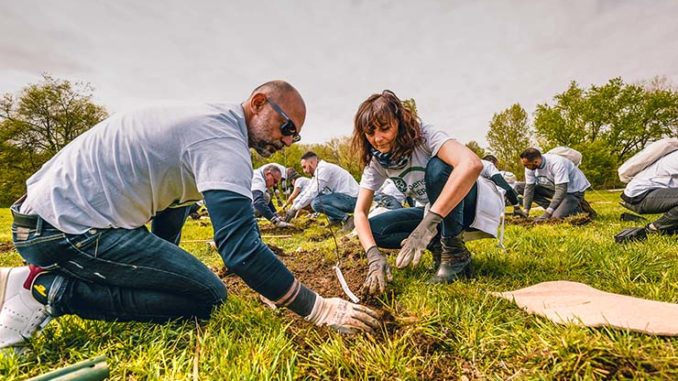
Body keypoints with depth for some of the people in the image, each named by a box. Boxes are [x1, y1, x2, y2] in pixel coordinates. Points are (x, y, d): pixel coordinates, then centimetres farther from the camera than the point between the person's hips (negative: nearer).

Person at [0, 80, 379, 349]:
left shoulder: (207, 118, 11)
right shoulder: (224, 141, -19)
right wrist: (319, 309, -20)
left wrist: (161, 266, 31)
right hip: (69, 227, -10)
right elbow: (243, 250, -29)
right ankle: (47, 287, -6)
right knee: (208, 296, -11)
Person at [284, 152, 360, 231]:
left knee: (316, 203, -23)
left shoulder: (323, 168, -15)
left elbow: (313, 193, -19)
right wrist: (291, 208, 14)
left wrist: (295, 209, -10)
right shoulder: (317, 172, 15)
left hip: (351, 199, -10)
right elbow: (306, 192, 19)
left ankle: (347, 219, -14)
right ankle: (336, 219, 12)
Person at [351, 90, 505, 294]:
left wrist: (428, 223, -50)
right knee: (375, 229, -15)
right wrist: (374, 255, -31)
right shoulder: (376, 162, -9)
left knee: (438, 166, -36)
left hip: (473, 201, -4)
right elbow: (360, 212, -13)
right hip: (436, 212, 5)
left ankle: (455, 252, -19)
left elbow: (472, 164, -45)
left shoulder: (424, 136, -25)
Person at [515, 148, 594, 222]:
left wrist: (547, 213, -37)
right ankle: (551, 209, -5)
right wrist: (525, 212, -18)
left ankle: (579, 208, 2)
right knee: (520, 187, -8)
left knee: (556, 217, -30)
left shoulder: (556, 163, -32)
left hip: (574, 189, -7)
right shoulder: (530, 167, -13)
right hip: (555, 187, 7)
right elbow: (529, 188, -12)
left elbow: (561, 190, -34)